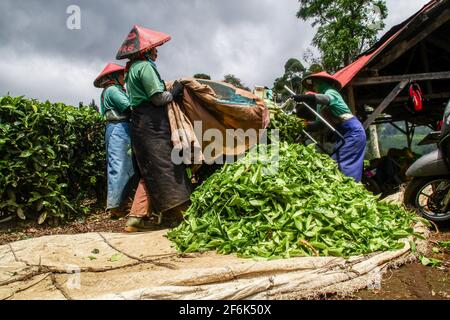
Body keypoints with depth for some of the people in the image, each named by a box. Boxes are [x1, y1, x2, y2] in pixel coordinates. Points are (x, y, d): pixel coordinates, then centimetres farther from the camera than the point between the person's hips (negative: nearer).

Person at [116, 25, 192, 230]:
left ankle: (137, 217, 8)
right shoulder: (145, 66, -8)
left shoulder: (132, 69, 23)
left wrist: (170, 91, 18)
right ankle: (177, 214, -6)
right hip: (151, 124, -10)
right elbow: (158, 97, -14)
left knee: (150, 171, 9)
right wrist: (174, 92, 2)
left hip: (141, 123, 10)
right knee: (164, 167, -10)